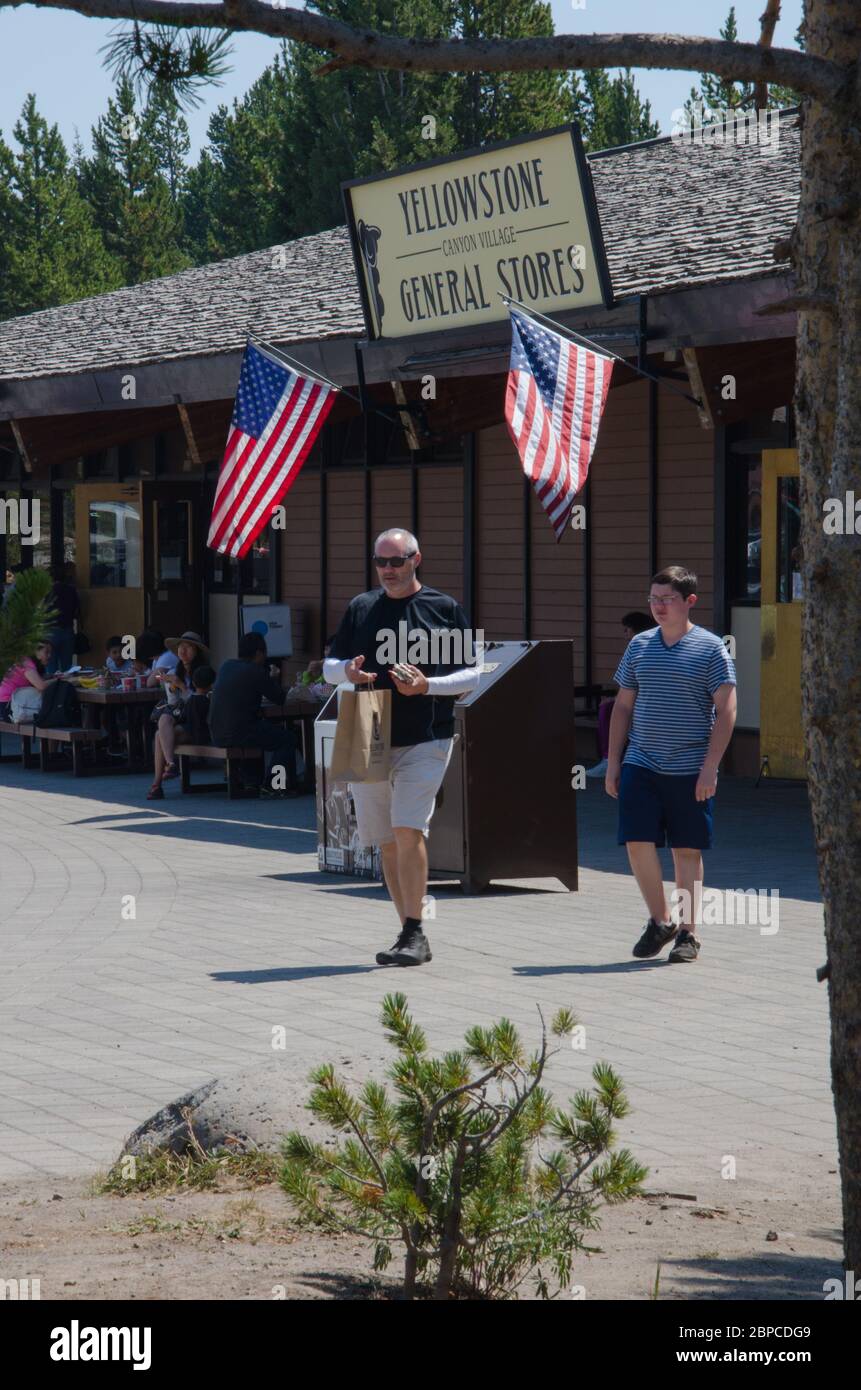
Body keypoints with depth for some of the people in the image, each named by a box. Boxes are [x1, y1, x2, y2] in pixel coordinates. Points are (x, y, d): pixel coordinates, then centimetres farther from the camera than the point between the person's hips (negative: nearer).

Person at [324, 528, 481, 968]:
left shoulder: (444, 609, 2)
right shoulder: (360, 608, 12)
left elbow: (471, 675, 3)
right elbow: (328, 667, 17)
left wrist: (428, 686, -14)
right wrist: (347, 670, -7)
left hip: (425, 739, -4)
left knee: (408, 830, -18)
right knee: (387, 843, 8)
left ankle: (414, 933, -14)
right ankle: (412, 935, 17)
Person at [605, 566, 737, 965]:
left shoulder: (710, 648, -2)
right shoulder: (639, 646, 11)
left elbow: (726, 711, -5)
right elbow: (623, 706, 16)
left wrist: (710, 767, -13)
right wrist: (613, 762, 10)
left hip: (690, 770, -3)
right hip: (641, 764, 3)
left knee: (687, 850, 2)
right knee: (637, 842, -7)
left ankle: (687, 933, 12)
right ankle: (659, 921, 11)